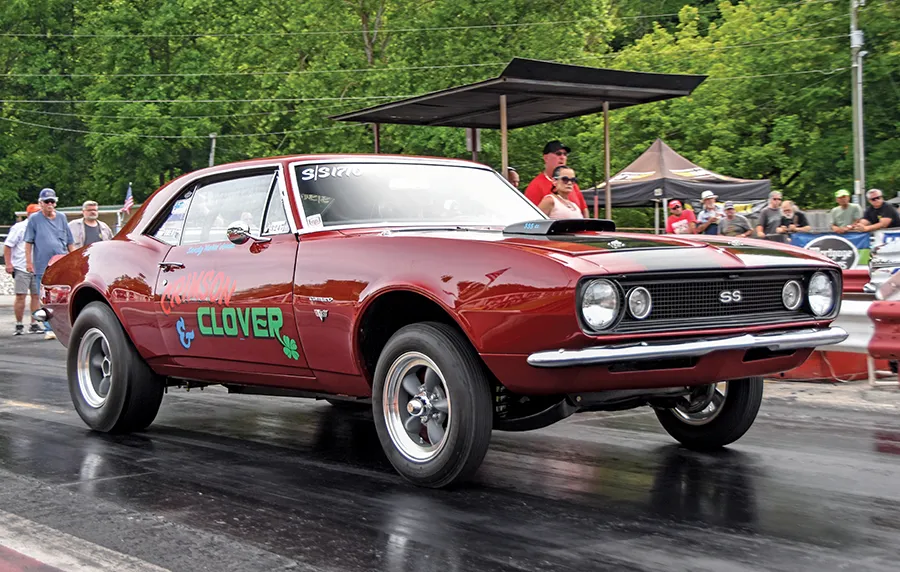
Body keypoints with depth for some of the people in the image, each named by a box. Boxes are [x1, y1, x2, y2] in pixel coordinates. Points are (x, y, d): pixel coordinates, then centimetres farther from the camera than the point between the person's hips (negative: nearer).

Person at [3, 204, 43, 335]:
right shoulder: (19, 227, 0)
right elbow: (7, 246, -2)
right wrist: (8, 264, -11)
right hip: (21, 268, -4)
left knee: (36, 296, 3)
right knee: (20, 296, -2)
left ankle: (34, 324, 9)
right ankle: (19, 325, 5)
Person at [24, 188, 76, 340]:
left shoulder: (61, 218, 12)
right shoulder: (34, 219, 4)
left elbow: (70, 242, 15)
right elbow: (28, 242, 3)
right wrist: (28, 262, -3)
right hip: (42, 267, -2)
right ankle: (49, 329, 5)